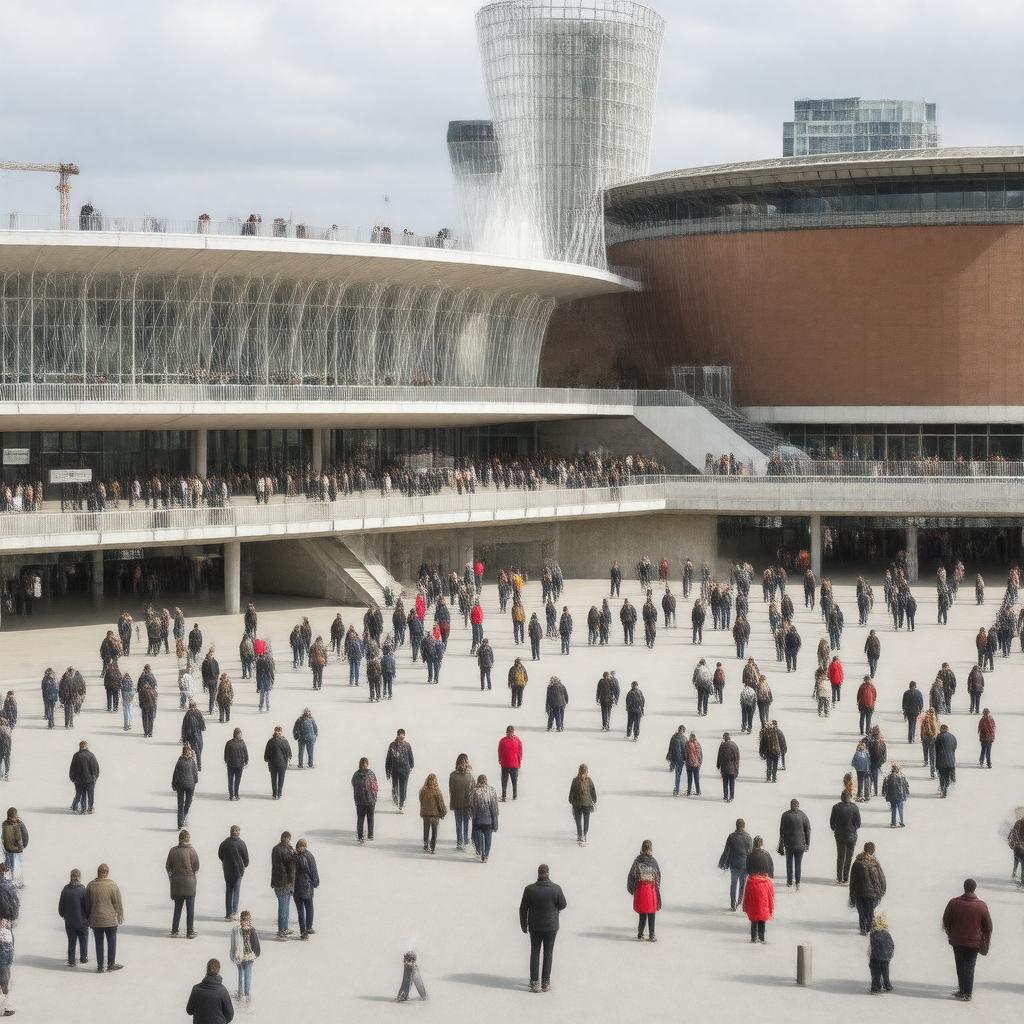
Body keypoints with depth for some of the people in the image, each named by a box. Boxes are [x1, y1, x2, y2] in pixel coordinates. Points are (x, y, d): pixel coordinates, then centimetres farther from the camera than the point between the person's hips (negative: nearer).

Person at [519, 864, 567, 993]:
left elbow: (523, 909, -5)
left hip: (534, 928, 1)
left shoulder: (529, 889, -12)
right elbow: (563, 905, -4)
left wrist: (523, 926, 8)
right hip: (551, 927, -1)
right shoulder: (556, 889, -16)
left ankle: (534, 983, 12)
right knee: (548, 953, 11)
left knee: (535, 953, 14)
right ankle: (545, 983, 12)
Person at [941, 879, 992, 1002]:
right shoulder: (981, 906, -9)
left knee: (960, 967, 13)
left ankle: (962, 991, 17)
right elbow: (988, 926, -2)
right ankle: (967, 993, 7)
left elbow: (946, 922, 0)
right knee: (969, 967, 7)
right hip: (974, 941, -1)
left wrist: (950, 934, 17)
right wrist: (986, 940, 12)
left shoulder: (954, 903, -7)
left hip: (957, 941, 1)